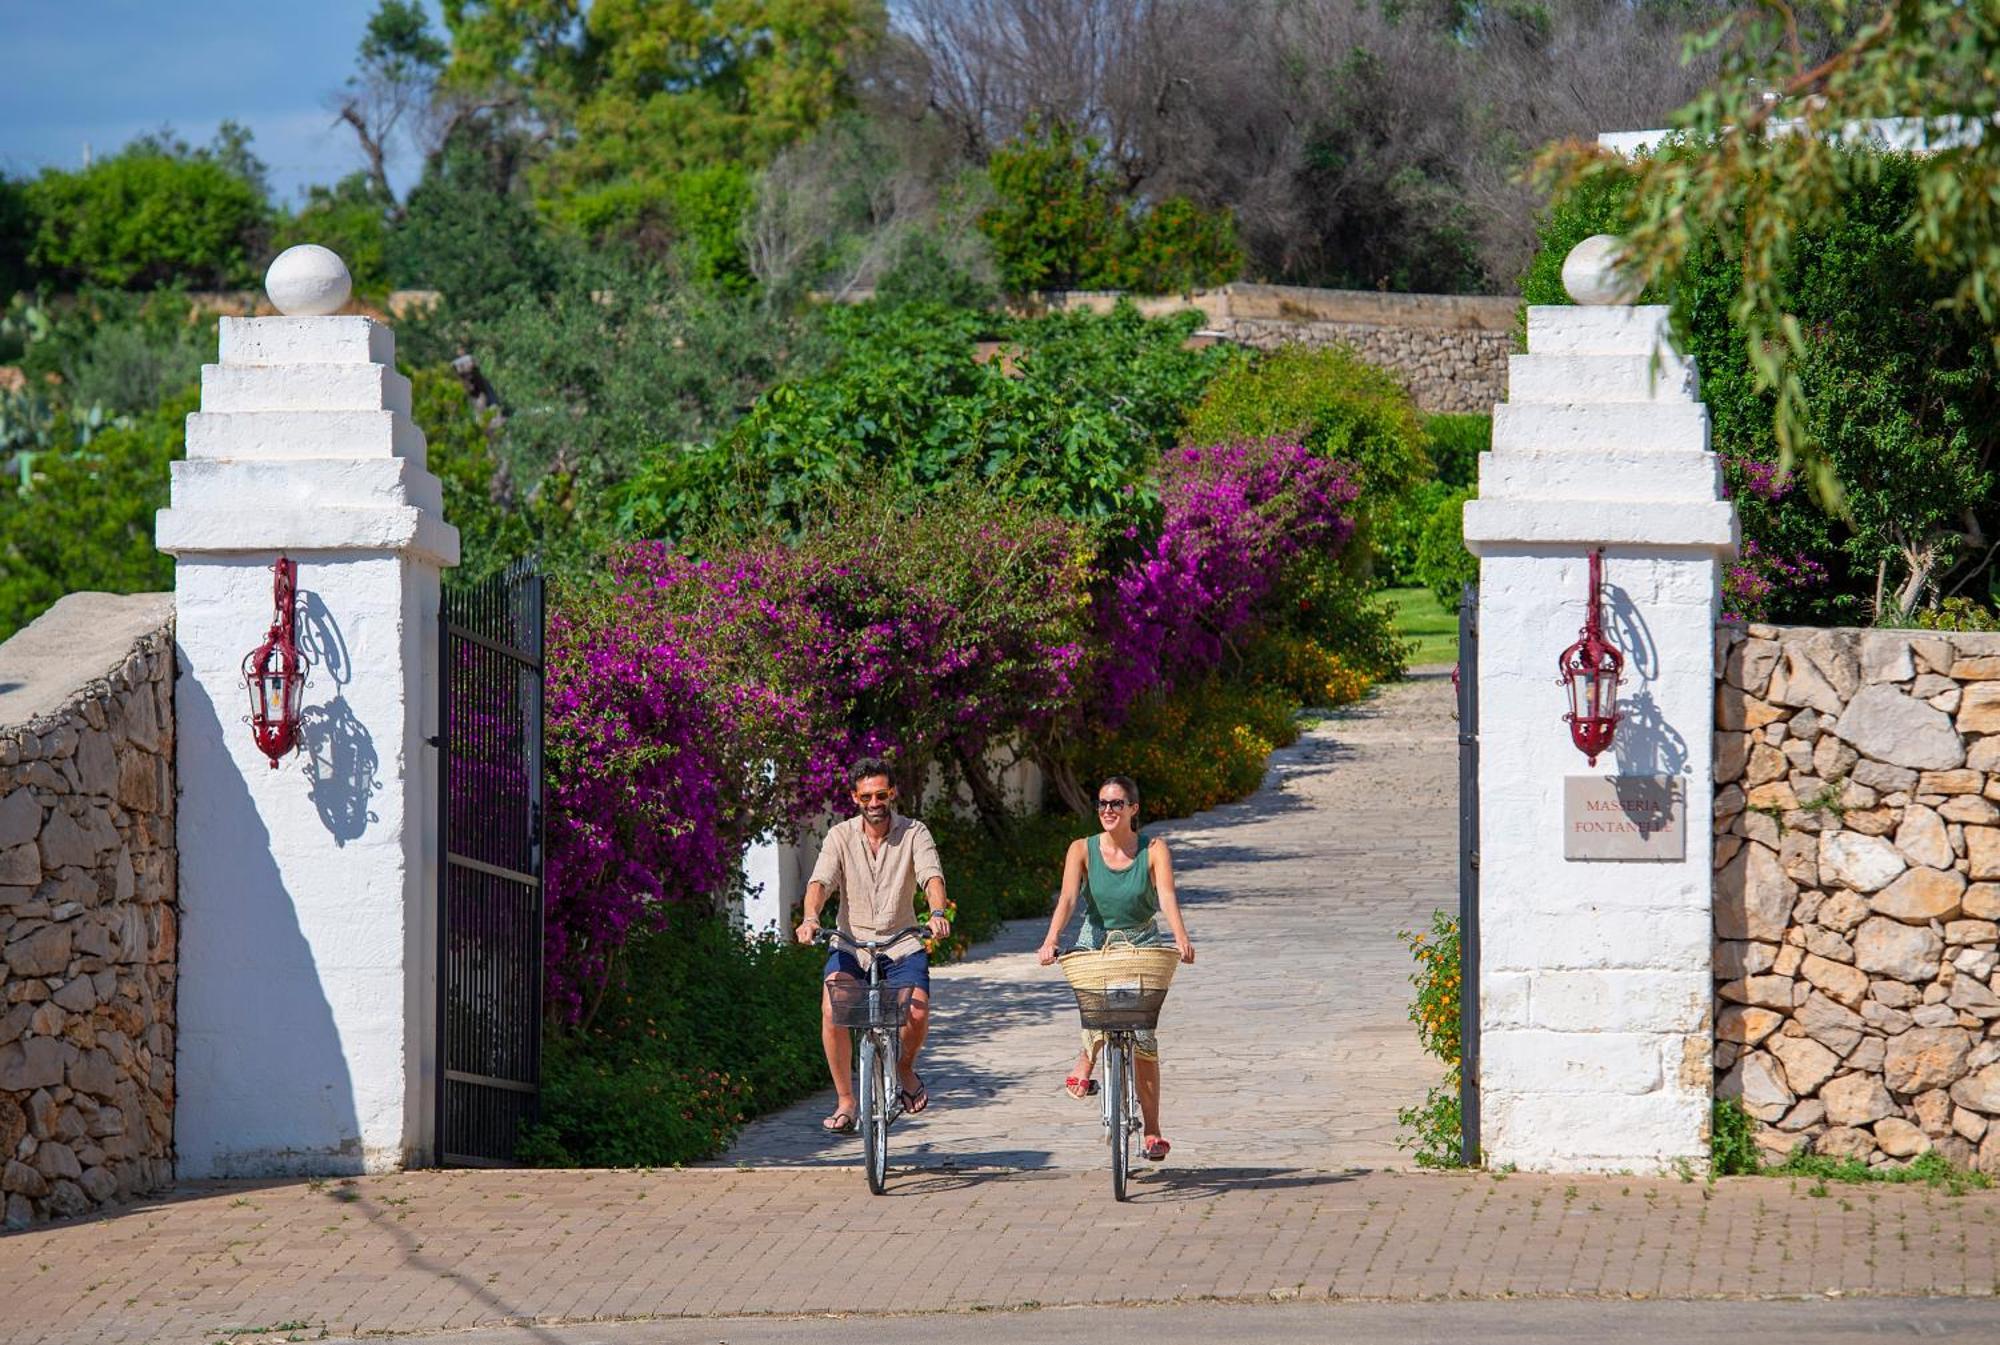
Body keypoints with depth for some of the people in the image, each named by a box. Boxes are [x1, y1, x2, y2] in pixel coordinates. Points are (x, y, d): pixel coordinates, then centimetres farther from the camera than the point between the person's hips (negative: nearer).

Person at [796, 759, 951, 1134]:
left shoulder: (914, 833, -2)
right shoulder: (840, 837, -1)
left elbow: (931, 876, -17)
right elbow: (820, 881, -14)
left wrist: (937, 913, -39)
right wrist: (810, 918, -35)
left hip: (901, 945, 0)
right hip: (851, 942, 0)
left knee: (918, 1009, -25)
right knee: (832, 1008, -26)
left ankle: (905, 1068, 11)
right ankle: (845, 1101, -13)